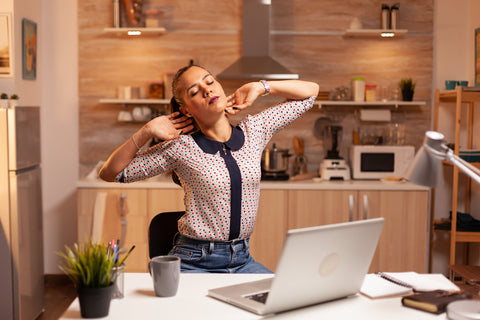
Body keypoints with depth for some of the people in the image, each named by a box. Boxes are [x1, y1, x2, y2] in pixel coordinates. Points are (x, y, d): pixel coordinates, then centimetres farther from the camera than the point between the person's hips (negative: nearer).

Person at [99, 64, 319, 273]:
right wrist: (146, 132, -11)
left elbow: (310, 91, 11)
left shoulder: (254, 131, 3)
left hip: (242, 260, 3)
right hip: (194, 262, -3)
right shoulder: (180, 149, -6)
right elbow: (109, 173, -2)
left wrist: (259, 88, 2)